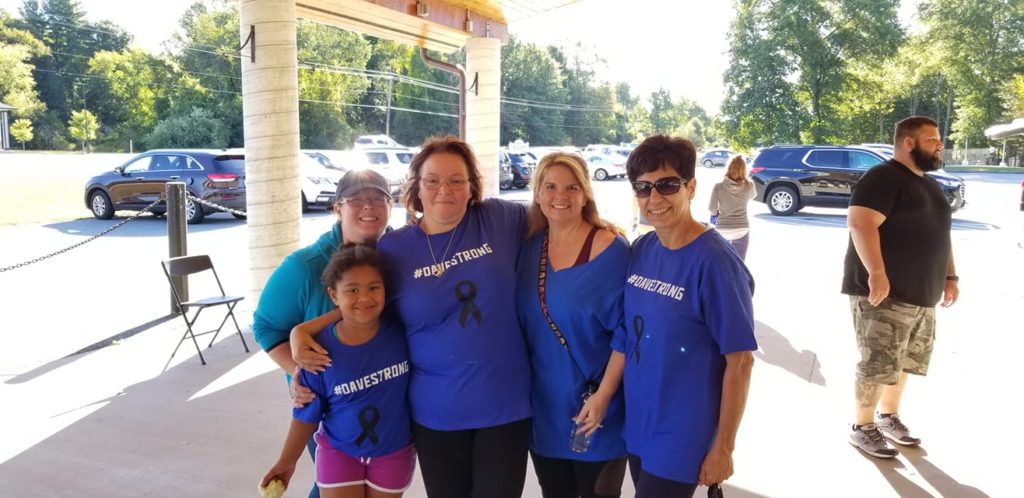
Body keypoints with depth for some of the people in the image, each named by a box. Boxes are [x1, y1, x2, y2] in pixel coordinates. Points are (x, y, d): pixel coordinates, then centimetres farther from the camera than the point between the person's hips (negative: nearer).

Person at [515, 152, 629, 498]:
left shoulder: (611, 250, -13)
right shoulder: (528, 246, 2)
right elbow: (521, 321, 9)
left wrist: (603, 396, -18)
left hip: (592, 404, -4)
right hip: (542, 404, 5)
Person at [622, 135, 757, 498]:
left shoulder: (715, 262, -19)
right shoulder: (640, 249, 0)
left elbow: (740, 361, -16)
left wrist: (723, 447, -12)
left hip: (681, 437, -6)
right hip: (636, 425, 6)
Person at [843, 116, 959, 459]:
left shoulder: (929, 185, 19)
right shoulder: (883, 178, -12)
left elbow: (940, 233, 27)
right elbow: (861, 224, -24)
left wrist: (950, 276, 19)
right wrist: (876, 273, -31)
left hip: (921, 295, 9)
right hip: (883, 294, -9)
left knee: (902, 363, 17)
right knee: (878, 365, -4)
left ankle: (889, 418, 32)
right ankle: (863, 429, 9)